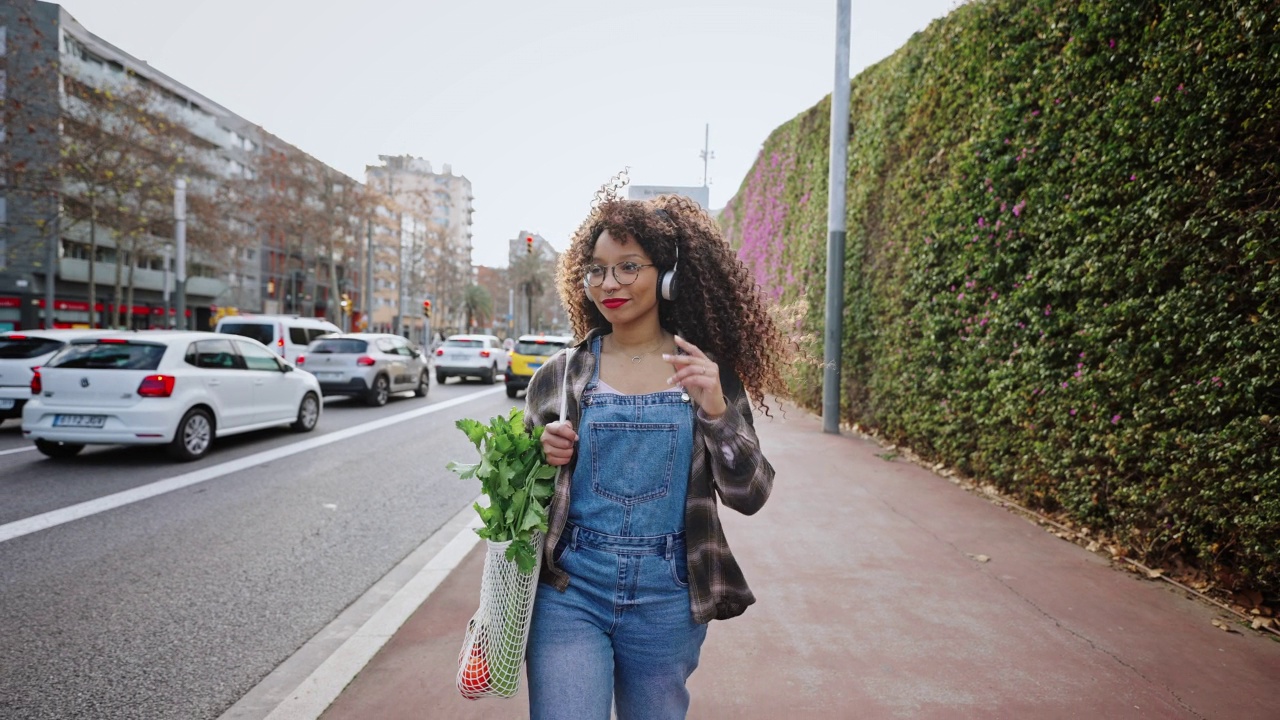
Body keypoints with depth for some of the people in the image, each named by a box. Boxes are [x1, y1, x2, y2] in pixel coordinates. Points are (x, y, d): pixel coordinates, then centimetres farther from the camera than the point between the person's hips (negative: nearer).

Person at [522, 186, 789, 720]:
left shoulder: (709, 372, -2)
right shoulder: (560, 374, -1)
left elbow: (748, 496, -6)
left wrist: (716, 410, -21)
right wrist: (538, 458, -12)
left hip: (667, 601, 1)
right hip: (569, 591, 0)